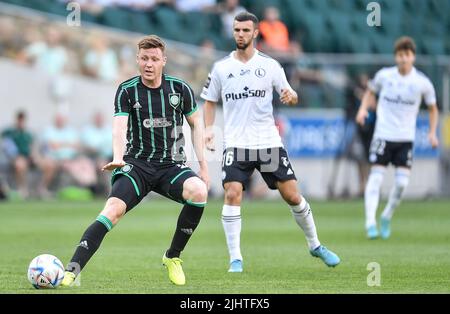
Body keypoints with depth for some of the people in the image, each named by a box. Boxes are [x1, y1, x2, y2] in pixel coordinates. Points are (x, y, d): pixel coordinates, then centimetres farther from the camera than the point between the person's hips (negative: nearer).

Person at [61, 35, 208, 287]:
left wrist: (203, 163, 7)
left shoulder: (179, 88, 3)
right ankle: (71, 272, -30)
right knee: (113, 210, -26)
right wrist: (118, 158, -33)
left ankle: (173, 257, -9)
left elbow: (196, 124, 15)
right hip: (137, 164, -1)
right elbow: (119, 127, -13)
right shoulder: (127, 90, -1)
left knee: (199, 191, -29)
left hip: (172, 165, 1)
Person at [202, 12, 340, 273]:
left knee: (292, 195, 0)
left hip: (269, 142, 1)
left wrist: (291, 95, -18)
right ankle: (235, 259, -12)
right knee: (232, 193, -18)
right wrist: (208, 129, -2)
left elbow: (291, 96, 6)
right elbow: (210, 101, 14)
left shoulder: (270, 65, 3)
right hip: (236, 144, 0)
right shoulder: (221, 68, 4)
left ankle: (315, 245, 22)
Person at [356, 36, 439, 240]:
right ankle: (370, 222, -14)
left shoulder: (422, 83, -2)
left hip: (406, 139, 0)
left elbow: (433, 108, 11)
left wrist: (432, 133, 0)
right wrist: (363, 109, 0)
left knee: (402, 182, -8)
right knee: (376, 177, -11)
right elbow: (371, 92, 18)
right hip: (383, 135, 0)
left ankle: (387, 217, 15)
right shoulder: (384, 76, -1)